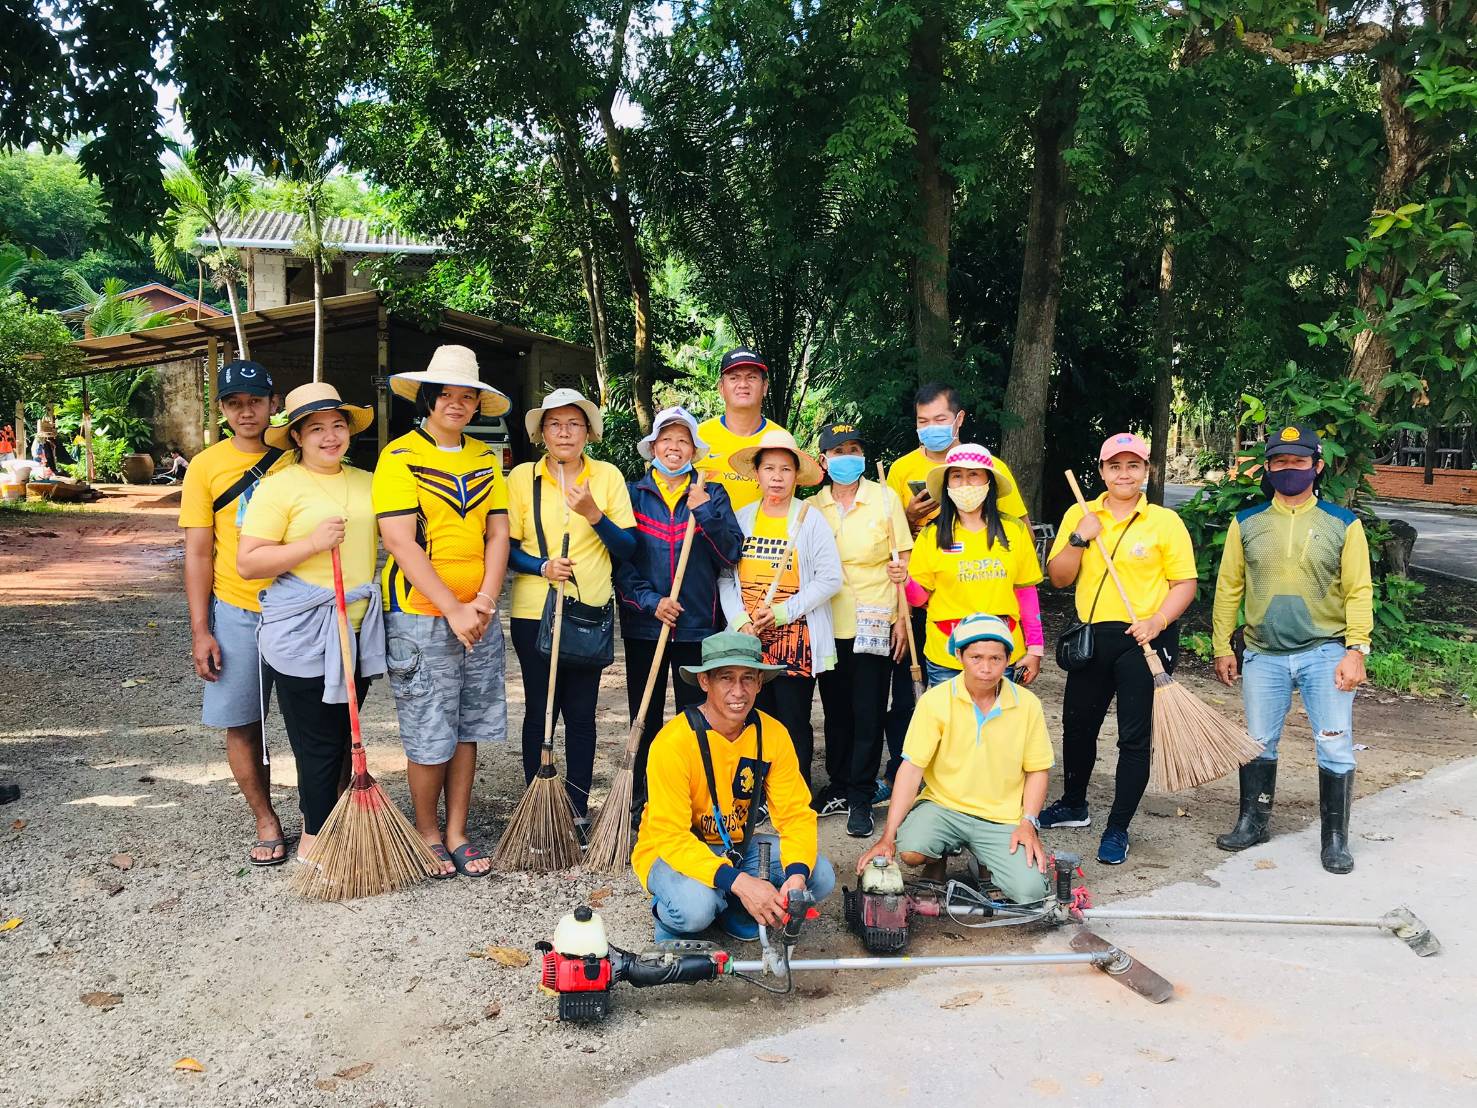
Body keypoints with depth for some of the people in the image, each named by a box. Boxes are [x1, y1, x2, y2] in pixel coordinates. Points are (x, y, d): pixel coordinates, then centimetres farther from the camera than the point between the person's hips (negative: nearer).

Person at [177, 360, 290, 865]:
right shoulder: (207, 466, 0)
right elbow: (198, 553, 0)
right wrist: (200, 630, -5)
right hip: (236, 613, 0)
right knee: (242, 724, 6)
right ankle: (266, 822, 22)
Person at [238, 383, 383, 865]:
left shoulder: (367, 484, 11)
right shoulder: (278, 487, -6)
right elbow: (247, 562, -10)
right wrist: (312, 544, -20)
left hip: (360, 629, 6)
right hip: (303, 631, -6)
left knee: (344, 733, 13)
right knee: (319, 741, -1)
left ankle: (322, 831, 27)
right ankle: (315, 839, 14)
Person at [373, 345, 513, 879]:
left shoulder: (486, 458, 10)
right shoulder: (400, 456, -7)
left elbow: (497, 534, 7)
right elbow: (400, 542, -14)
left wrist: (484, 602, -7)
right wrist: (453, 610, -17)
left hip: (479, 618, 5)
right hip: (419, 617, -5)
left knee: (467, 729, 10)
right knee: (429, 735, 1)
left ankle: (457, 833, 22)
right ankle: (427, 833, 20)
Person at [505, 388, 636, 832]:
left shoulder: (607, 475, 4)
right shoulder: (522, 477, 2)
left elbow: (627, 548, 0)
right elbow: (506, 548, 2)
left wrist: (595, 515, -16)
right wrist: (542, 566, -16)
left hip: (591, 610, 1)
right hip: (534, 611, -1)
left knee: (581, 712, 6)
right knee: (539, 709, 4)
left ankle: (578, 810, 17)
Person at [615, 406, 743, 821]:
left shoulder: (712, 495, 6)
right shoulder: (633, 494, 5)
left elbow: (731, 554, -5)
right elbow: (619, 558, -1)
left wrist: (704, 510, -15)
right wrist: (649, 600, -12)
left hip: (698, 625, 0)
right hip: (644, 624, 0)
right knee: (645, 719, 9)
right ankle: (642, 801, 20)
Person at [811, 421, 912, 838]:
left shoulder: (885, 499, -1)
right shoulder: (812, 507, 5)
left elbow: (902, 562, 1)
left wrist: (902, 618, -4)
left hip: (873, 624, -3)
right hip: (829, 626, 3)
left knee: (868, 716, 0)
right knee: (836, 713, 12)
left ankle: (861, 800, 9)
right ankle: (839, 789, 25)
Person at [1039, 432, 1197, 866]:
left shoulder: (1165, 521, -4)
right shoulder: (1080, 515, 4)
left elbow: (1184, 584, -4)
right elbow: (1058, 577, 2)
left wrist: (1156, 622, -19)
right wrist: (1079, 539, -14)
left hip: (1145, 641, -4)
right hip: (1092, 638, 4)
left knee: (1135, 738, 0)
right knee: (1077, 726, 17)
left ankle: (1118, 829, 12)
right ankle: (1073, 805, 38)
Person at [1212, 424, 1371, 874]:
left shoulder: (1342, 524, 0)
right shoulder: (1246, 523, 3)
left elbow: (1358, 592, -3)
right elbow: (1229, 588, 5)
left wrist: (1355, 650, -12)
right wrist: (1222, 647, 3)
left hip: (1325, 653, -2)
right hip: (1264, 655, 2)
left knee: (1335, 749, 0)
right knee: (1258, 744, 12)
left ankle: (1335, 840, 14)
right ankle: (1253, 822, 28)